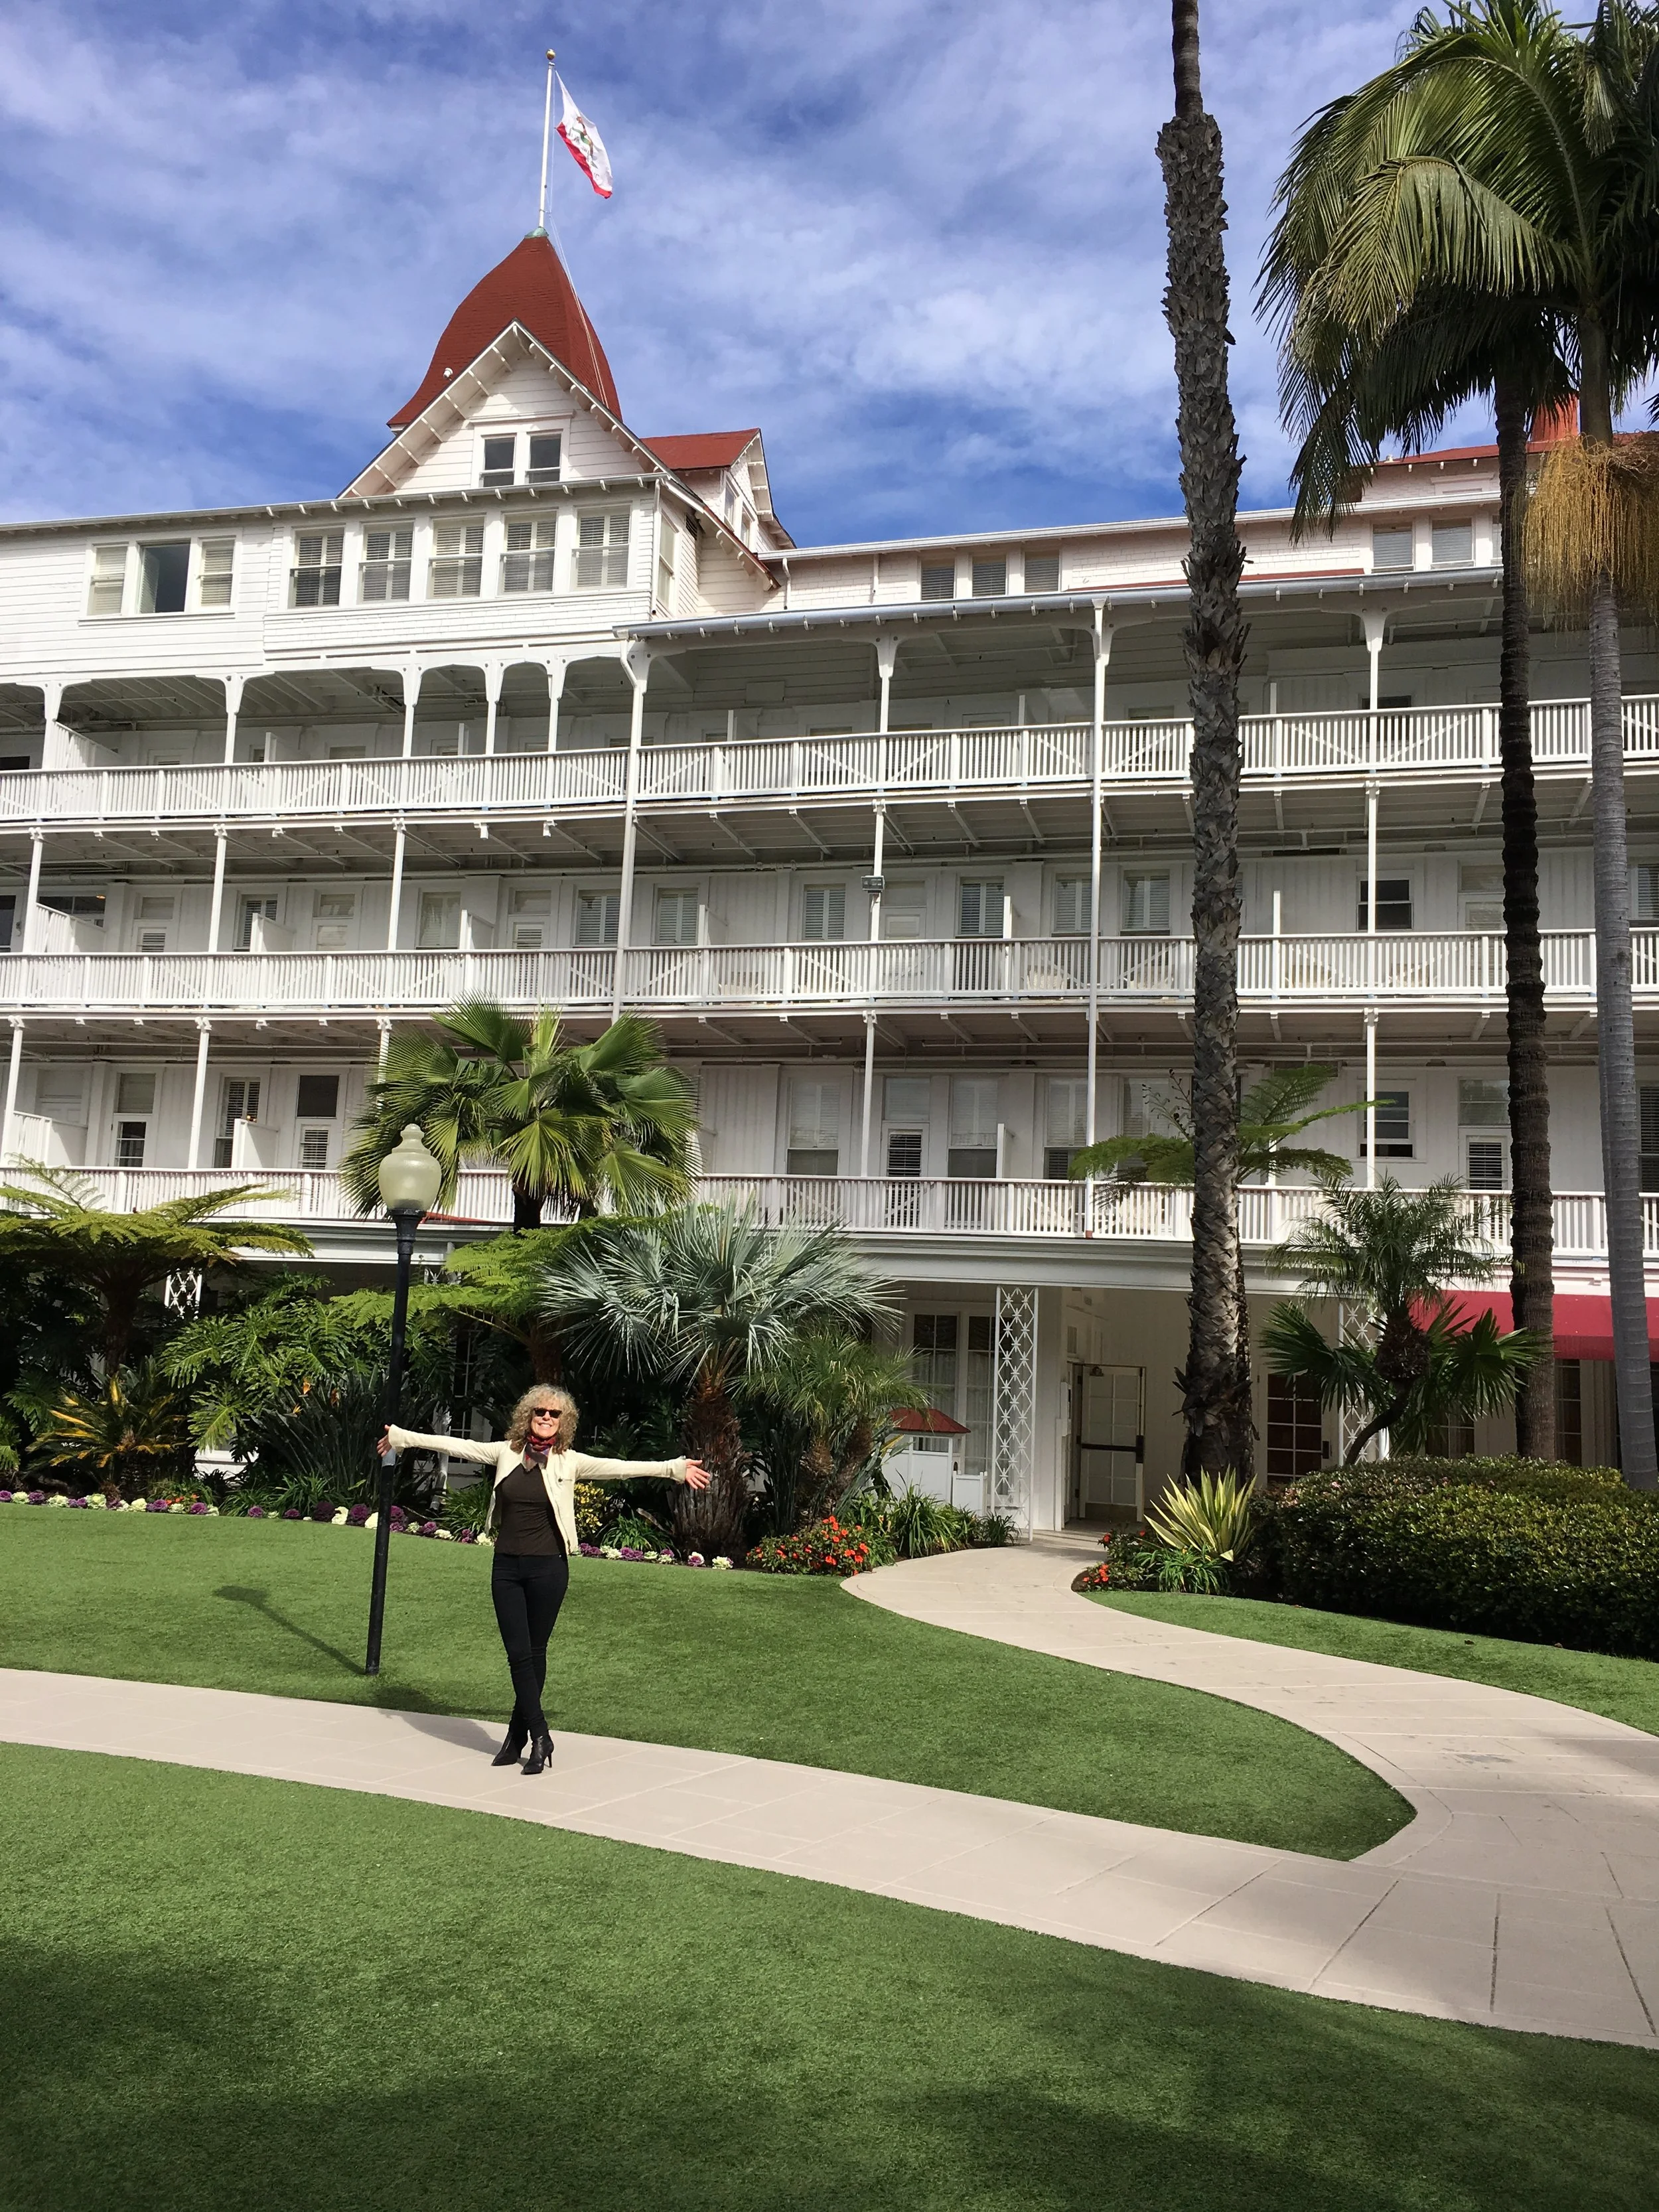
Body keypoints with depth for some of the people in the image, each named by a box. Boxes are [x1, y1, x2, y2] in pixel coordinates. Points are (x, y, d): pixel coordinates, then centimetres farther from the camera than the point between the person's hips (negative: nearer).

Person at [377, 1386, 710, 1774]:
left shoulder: (570, 1462, -3)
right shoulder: (506, 1452, 4)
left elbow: (619, 1467, -7)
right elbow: (458, 1445, 8)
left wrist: (674, 1468, -13)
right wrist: (403, 1437, 12)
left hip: (548, 1568, -2)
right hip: (506, 1567, 2)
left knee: (534, 1653, 7)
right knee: (518, 1654, 0)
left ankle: (517, 1736, 19)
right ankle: (539, 1737, 9)